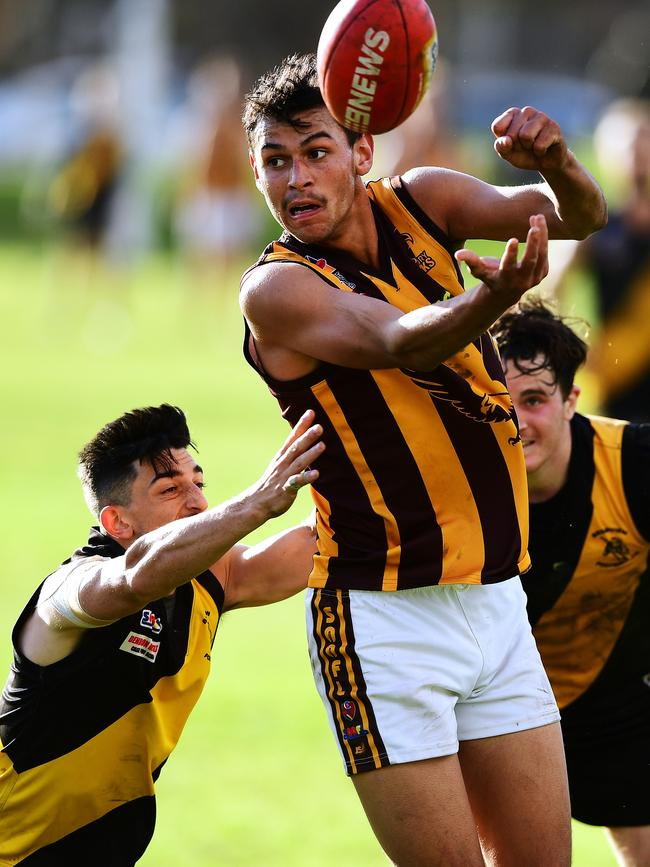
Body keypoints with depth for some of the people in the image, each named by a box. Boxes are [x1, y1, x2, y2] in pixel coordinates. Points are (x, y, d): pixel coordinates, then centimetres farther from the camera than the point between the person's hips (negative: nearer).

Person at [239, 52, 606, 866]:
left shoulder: (418, 202, 5)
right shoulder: (276, 289, -12)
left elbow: (576, 216, -2)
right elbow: (398, 342, -30)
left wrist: (556, 165, -27)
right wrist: (491, 300, -52)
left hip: (496, 605, 6)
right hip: (386, 622, -6)